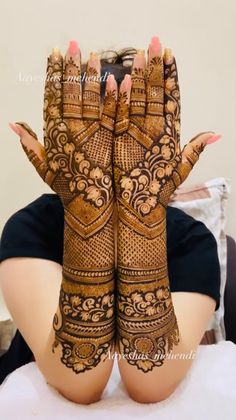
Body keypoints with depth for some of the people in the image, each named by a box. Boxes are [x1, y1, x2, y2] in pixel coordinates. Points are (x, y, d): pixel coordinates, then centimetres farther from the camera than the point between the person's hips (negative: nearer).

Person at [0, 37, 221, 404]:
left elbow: (151, 386, -24)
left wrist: (145, 207, -33)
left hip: (163, 402, 1)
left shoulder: (191, 238, -12)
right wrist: (89, 205, -34)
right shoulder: (32, 225, -15)